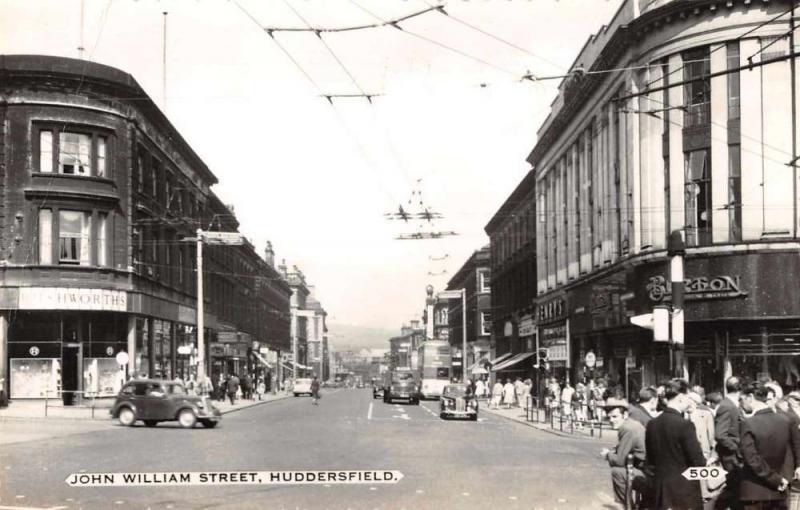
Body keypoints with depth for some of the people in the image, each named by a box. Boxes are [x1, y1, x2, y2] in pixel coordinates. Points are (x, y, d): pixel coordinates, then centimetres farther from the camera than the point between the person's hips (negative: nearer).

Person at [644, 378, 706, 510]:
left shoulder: (652, 424, 2)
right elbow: (698, 461, -15)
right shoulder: (685, 425, -18)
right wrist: (706, 462, 5)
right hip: (685, 489, -6)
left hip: (660, 488, 6)